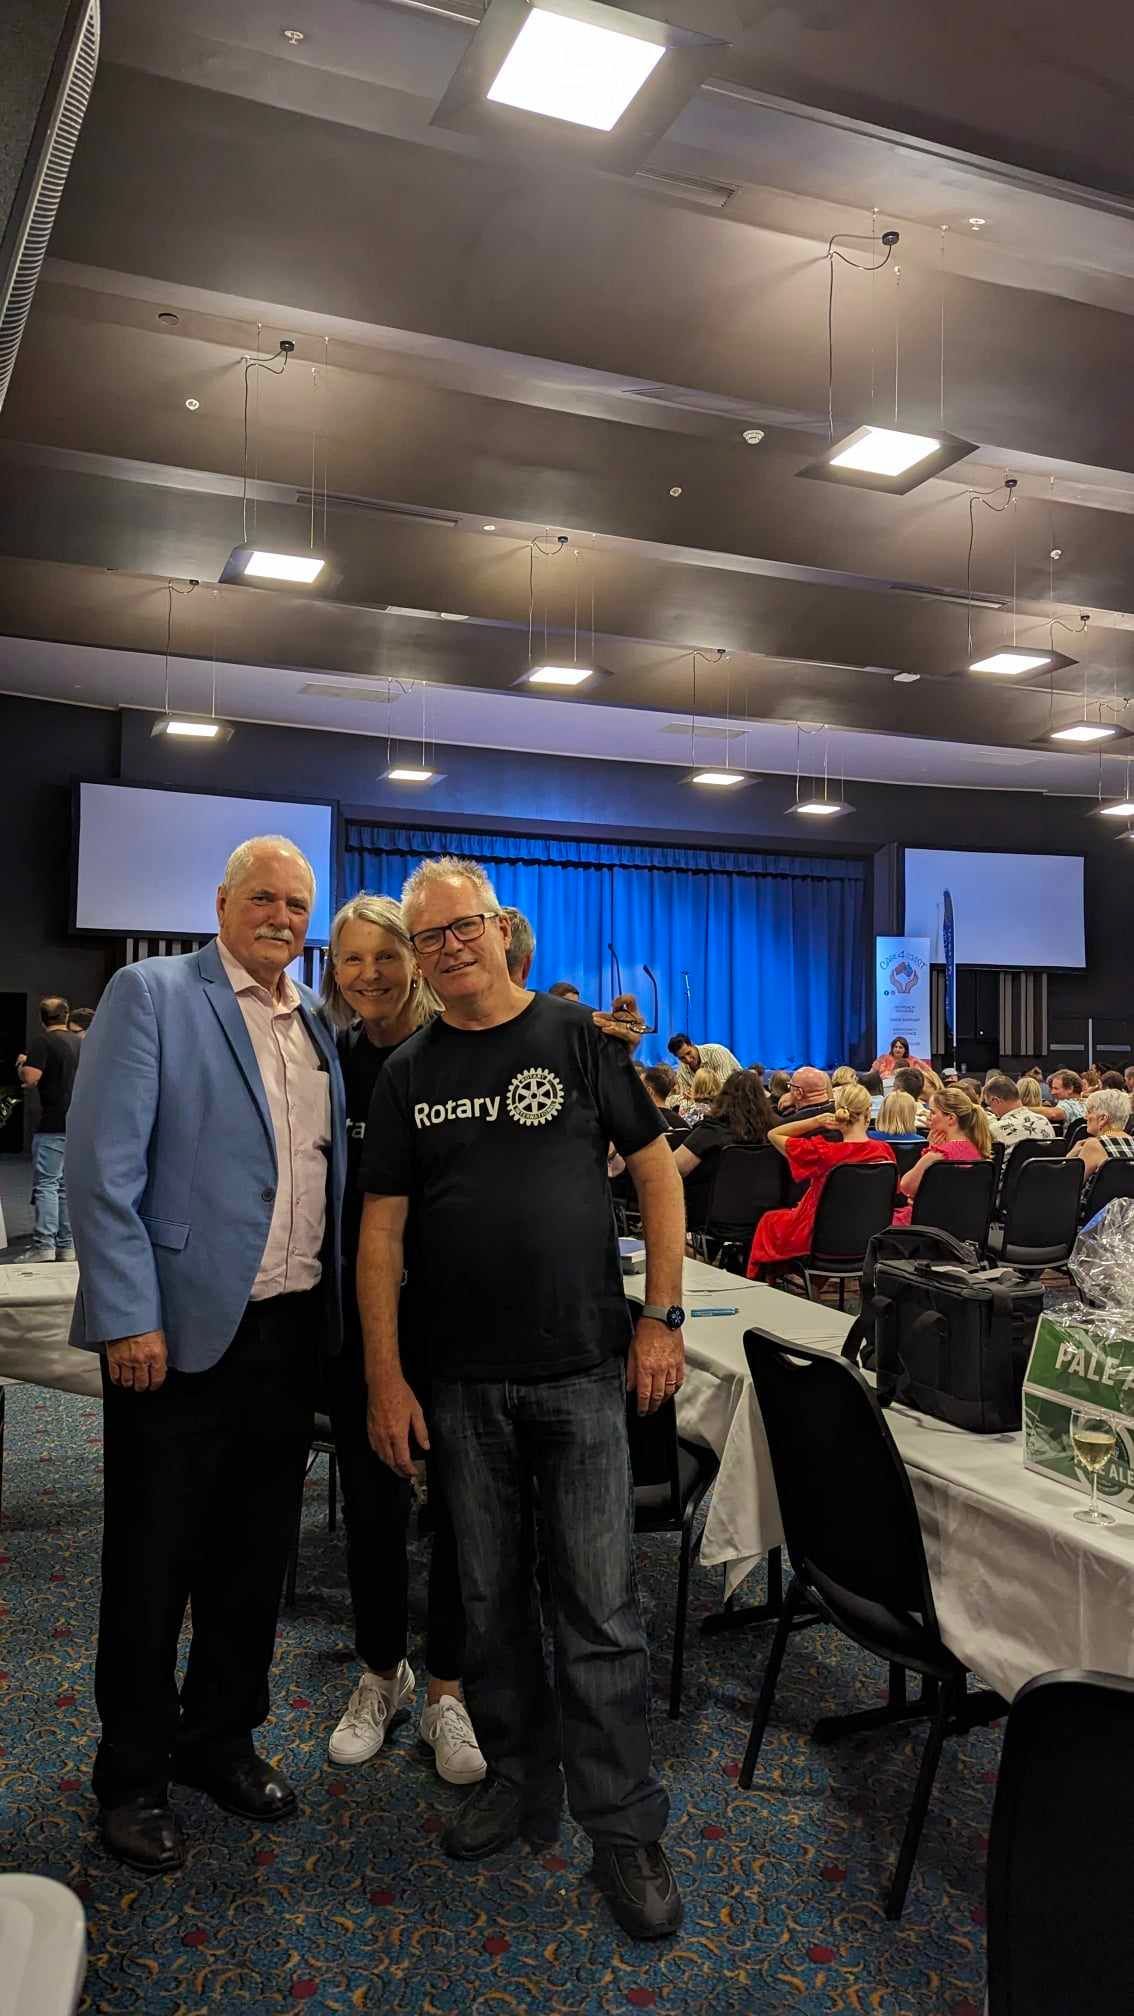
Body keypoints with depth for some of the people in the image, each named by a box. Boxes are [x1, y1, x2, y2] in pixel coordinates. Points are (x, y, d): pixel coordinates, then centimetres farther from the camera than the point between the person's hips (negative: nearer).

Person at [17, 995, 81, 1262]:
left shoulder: (41, 1042, -9)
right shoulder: (80, 1043, 12)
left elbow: (30, 1078, -19)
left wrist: (21, 1064, 2)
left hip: (53, 1126, -6)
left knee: (46, 1184, -4)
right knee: (67, 1185, 10)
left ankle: (44, 1246, -9)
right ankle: (67, 1245, 11)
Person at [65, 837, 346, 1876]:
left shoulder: (318, 1022, 11)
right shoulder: (151, 994, -7)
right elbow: (104, 1165, -13)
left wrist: (337, 1309, 10)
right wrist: (128, 1317, -17)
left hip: (291, 1328, 6)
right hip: (181, 1326, -6)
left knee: (258, 1553, 17)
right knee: (152, 1563, 9)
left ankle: (220, 1738, 37)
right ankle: (133, 1774, 29)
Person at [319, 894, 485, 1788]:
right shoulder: (330, 1060, 2)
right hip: (356, 1308, 3)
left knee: (457, 1498, 9)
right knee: (371, 1500, 14)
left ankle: (448, 1689, 28)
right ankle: (381, 1674, 35)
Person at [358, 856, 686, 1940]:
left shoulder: (578, 1038, -2)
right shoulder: (407, 1074, 4)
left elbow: (656, 1170, 1)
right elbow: (382, 1228, 4)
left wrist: (662, 1318, -4)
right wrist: (386, 1378, -1)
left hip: (585, 1371, -2)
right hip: (464, 1382, 3)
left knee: (601, 1606, 2)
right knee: (490, 1598, 15)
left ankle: (624, 1830, 18)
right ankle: (519, 1779, 34)